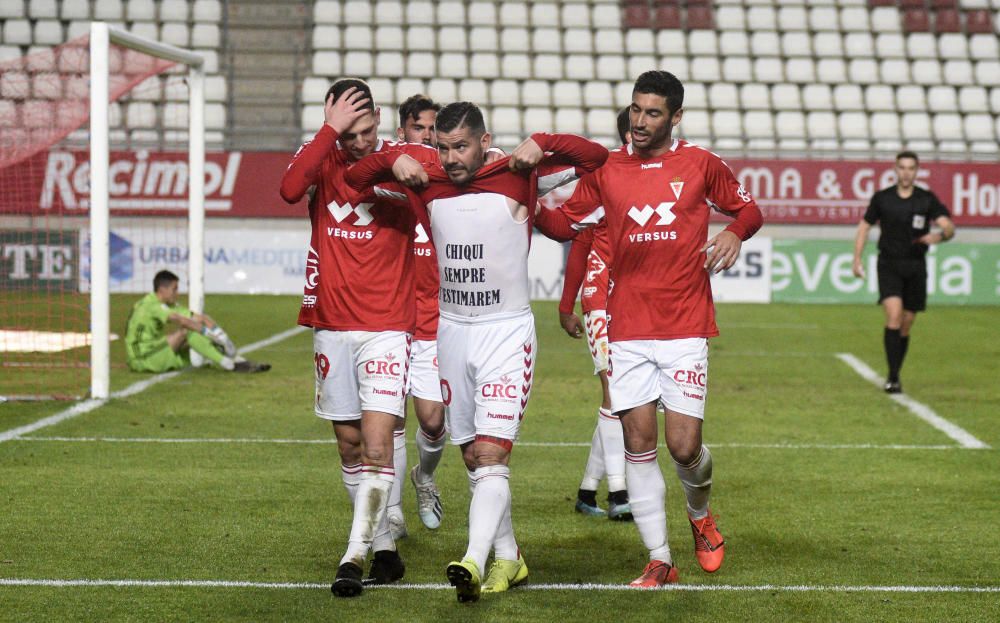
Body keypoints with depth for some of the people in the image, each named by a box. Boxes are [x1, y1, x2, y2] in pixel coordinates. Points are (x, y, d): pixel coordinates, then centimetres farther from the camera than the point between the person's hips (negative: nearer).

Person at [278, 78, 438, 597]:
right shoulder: (322, 160, 1)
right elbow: (290, 189, -20)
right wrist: (330, 131, -22)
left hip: (386, 327, -3)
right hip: (331, 326, 3)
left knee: (377, 440, -14)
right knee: (349, 445, 9)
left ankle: (355, 556, -14)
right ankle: (384, 549, 22)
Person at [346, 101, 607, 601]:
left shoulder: (520, 177, -7)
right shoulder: (427, 184, 2)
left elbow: (595, 156, -6)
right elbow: (353, 178, 10)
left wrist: (541, 144, -20)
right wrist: (393, 161, -8)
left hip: (508, 330, -5)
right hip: (451, 330, 5)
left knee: (491, 453, -17)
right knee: (472, 457, 10)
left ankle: (474, 562, -28)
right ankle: (508, 559, 23)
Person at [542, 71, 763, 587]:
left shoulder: (700, 164, 4)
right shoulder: (607, 170, 6)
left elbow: (747, 209, 15)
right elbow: (565, 221, 13)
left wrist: (734, 233, -6)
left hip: (685, 329, -2)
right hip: (627, 329, 2)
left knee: (684, 445, -7)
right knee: (638, 442, -3)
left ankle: (700, 515, 27)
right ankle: (660, 560, 5)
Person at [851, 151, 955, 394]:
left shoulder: (927, 199, 0)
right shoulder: (882, 198, 0)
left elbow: (949, 226, -8)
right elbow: (864, 226, 12)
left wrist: (940, 235, -31)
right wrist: (857, 258, 5)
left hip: (915, 267, 2)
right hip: (889, 265, -2)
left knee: (905, 326, 7)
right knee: (894, 316, -19)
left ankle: (894, 376, 23)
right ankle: (893, 377, -19)